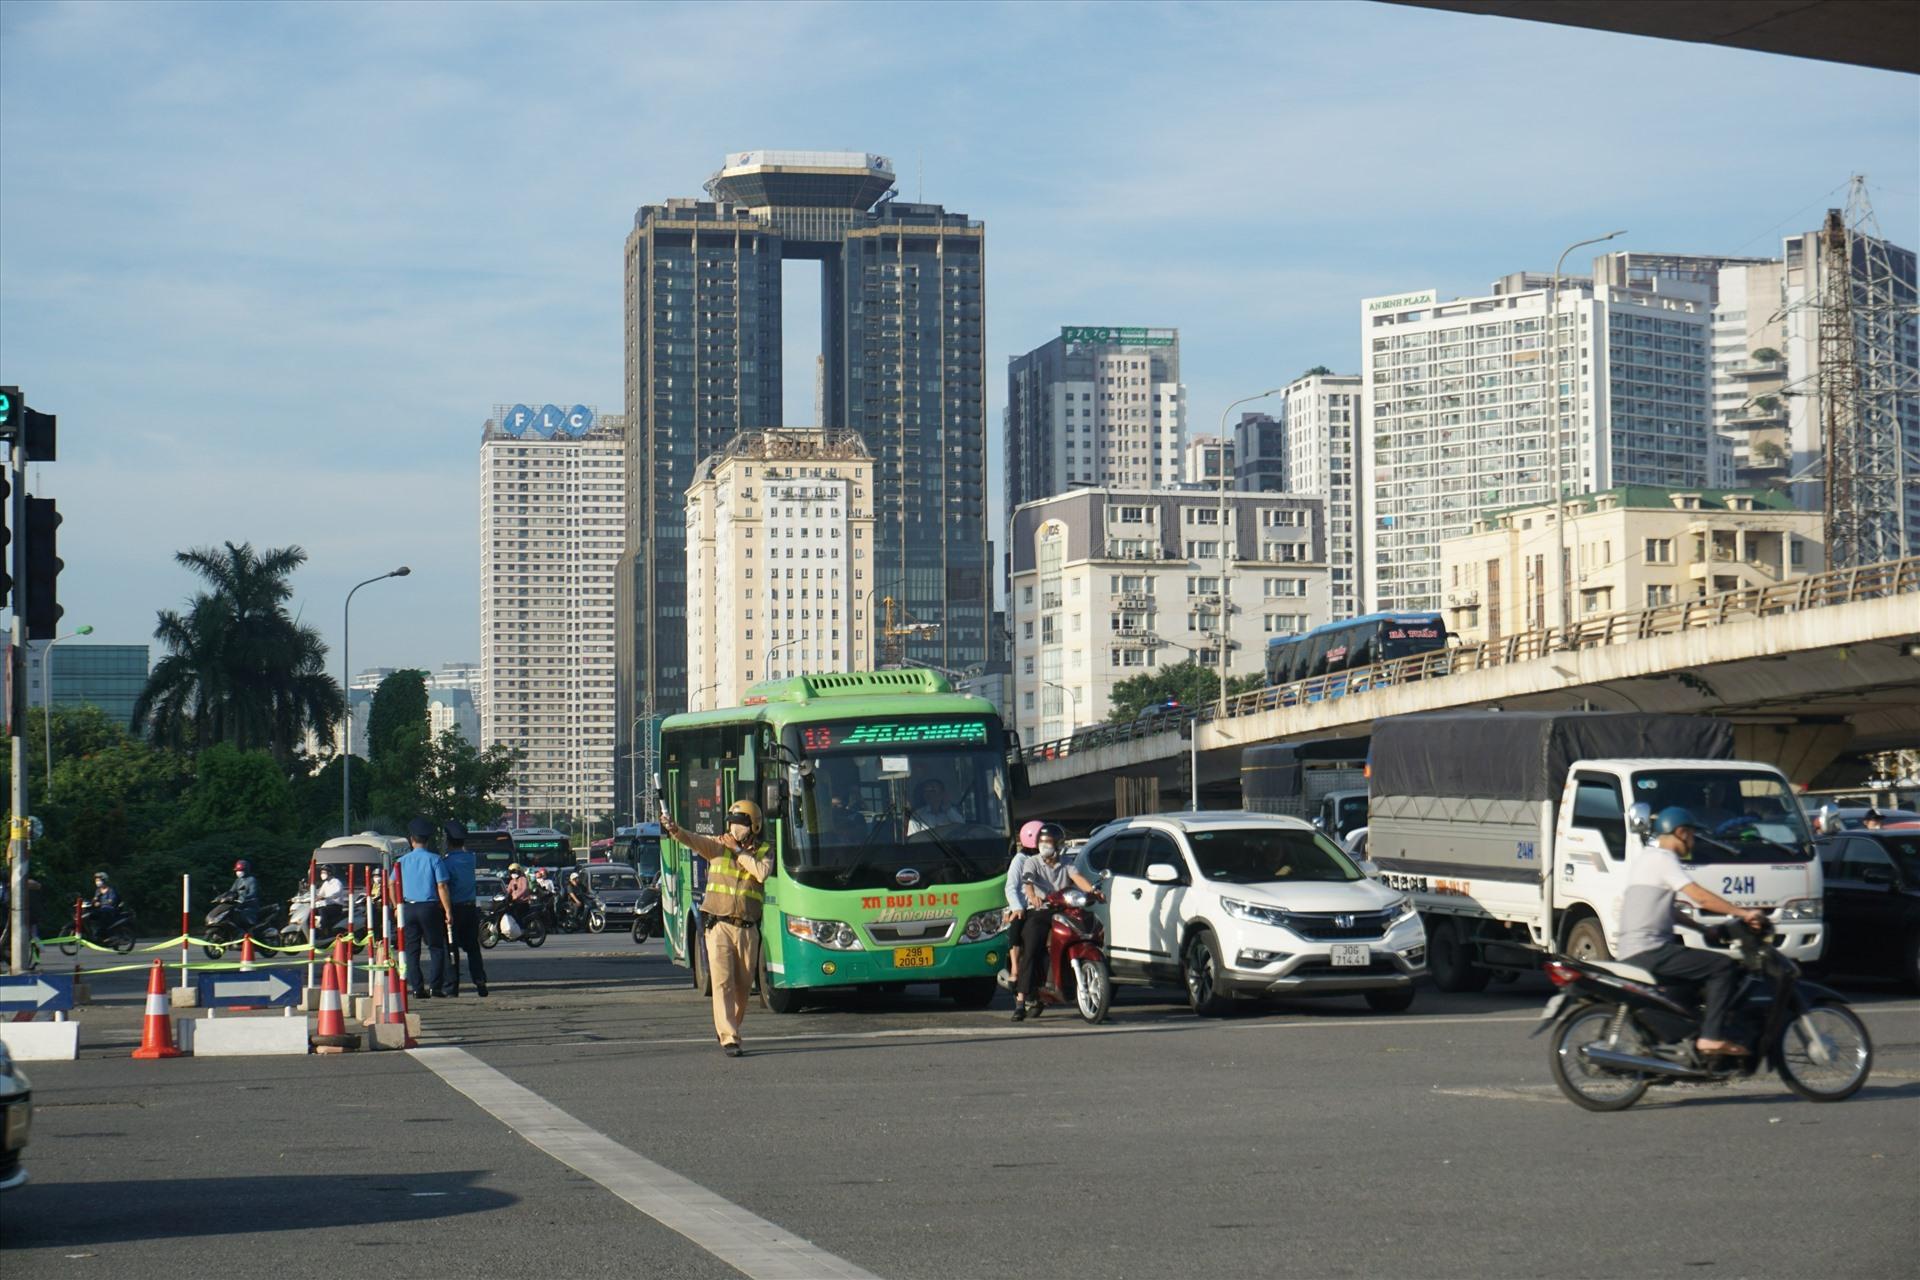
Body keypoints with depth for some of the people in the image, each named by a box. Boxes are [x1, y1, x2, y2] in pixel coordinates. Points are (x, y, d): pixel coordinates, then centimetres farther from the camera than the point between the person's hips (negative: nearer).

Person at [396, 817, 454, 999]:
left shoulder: (402, 861, 4)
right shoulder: (434, 859, -5)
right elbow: (442, 887, -8)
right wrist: (448, 910, -4)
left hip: (408, 909, 3)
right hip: (430, 907, -3)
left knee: (412, 949, 7)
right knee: (436, 947, 6)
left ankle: (416, 988, 3)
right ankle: (435, 986, -3)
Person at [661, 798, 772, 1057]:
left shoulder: (762, 851, 6)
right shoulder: (717, 845, 4)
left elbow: (762, 873, -15)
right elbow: (692, 839, -14)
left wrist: (738, 851, -10)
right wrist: (675, 829, -35)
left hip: (748, 929, 2)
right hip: (719, 926, -2)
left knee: (743, 986, 9)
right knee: (722, 982, -11)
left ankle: (730, 1026, 29)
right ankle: (728, 1038, -13)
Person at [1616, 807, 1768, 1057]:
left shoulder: (1644, 856, 22)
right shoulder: (1663, 858, -9)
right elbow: (1700, 896, -17)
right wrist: (1743, 913, -13)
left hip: (1630, 955, 10)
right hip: (1648, 951, -10)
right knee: (1723, 966, -11)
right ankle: (1712, 1036, -15)